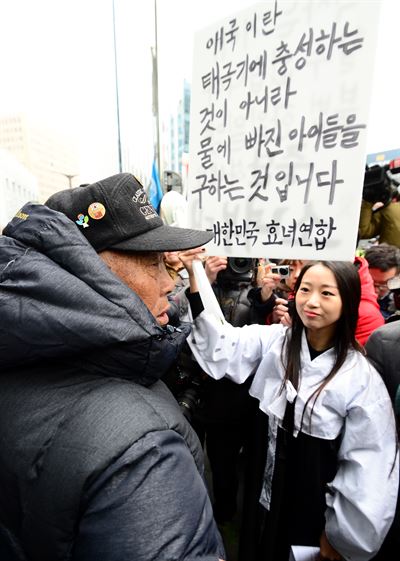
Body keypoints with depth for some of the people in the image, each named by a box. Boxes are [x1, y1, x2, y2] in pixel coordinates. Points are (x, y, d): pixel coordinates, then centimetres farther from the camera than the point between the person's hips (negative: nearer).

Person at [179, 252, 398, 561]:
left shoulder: (361, 378, -20)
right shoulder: (275, 339, -12)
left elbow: (368, 466, -13)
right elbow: (223, 343, -21)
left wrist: (342, 536, -3)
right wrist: (195, 277, -30)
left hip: (315, 507, -2)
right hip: (268, 490, 3)